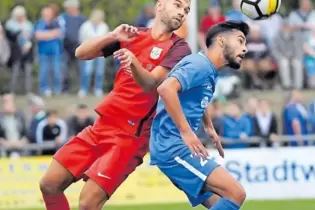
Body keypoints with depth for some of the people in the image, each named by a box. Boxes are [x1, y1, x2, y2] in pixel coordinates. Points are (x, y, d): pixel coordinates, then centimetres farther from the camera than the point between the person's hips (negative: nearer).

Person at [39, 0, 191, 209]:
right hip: (102, 125, 6)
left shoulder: (178, 48, -7)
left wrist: (134, 62, -43)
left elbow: (150, 84, -23)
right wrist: (113, 36, -12)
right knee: (50, 185, 2)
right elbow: (81, 53, 4)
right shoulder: (134, 35, 8)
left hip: (130, 135, -6)